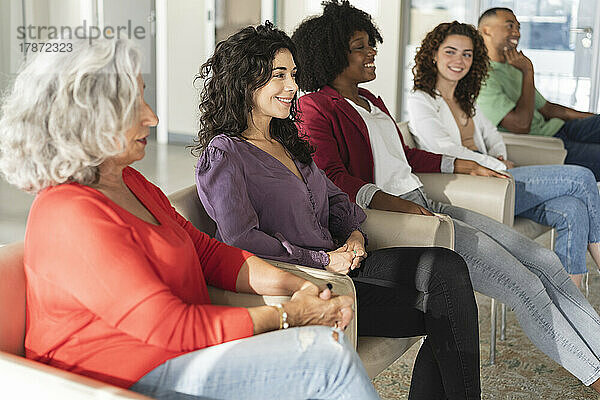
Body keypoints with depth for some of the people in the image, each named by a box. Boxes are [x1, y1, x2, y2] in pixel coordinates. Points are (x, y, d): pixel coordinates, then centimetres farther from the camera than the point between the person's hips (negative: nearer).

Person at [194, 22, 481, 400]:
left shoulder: (289, 142, 19)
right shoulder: (223, 155, -8)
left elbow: (335, 198, 24)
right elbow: (240, 239, -18)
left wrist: (354, 233, 2)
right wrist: (322, 260, -17)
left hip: (336, 263, 8)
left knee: (446, 267, -14)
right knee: (445, 309, -15)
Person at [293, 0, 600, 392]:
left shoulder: (371, 101, 23)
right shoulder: (316, 108, -5)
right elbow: (334, 176, -16)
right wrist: (394, 203, -25)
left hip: (424, 205, 9)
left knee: (543, 260, -2)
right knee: (523, 282, -15)